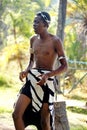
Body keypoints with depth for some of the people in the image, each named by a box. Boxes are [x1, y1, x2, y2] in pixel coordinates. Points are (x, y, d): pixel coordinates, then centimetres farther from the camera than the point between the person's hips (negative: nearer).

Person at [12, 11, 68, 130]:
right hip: (32, 80, 5)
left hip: (46, 82, -5)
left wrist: (48, 75, -22)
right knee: (17, 115, -6)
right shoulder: (33, 40, 11)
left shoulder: (55, 41, -7)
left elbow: (64, 66, -7)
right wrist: (26, 71, 2)